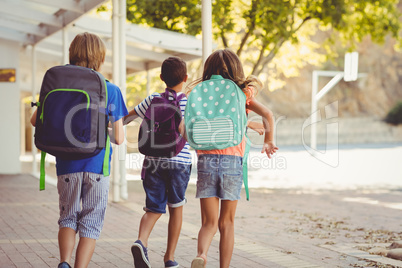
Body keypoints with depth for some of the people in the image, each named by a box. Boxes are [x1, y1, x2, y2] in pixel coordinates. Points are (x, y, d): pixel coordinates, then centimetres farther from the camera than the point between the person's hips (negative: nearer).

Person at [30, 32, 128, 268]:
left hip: (67, 163, 2)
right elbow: (119, 138, 1)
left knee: (68, 216, 14)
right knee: (91, 221, 6)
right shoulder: (111, 91, -1)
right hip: (96, 163, -2)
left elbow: (36, 120, 5)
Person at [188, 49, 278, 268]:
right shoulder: (242, 93, 5)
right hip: (232, 160, -1)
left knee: (209, 222, 5)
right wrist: (268, 141, 5)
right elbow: (267, 114, -7)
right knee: (226, 223, 13)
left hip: (205, 159, 1)